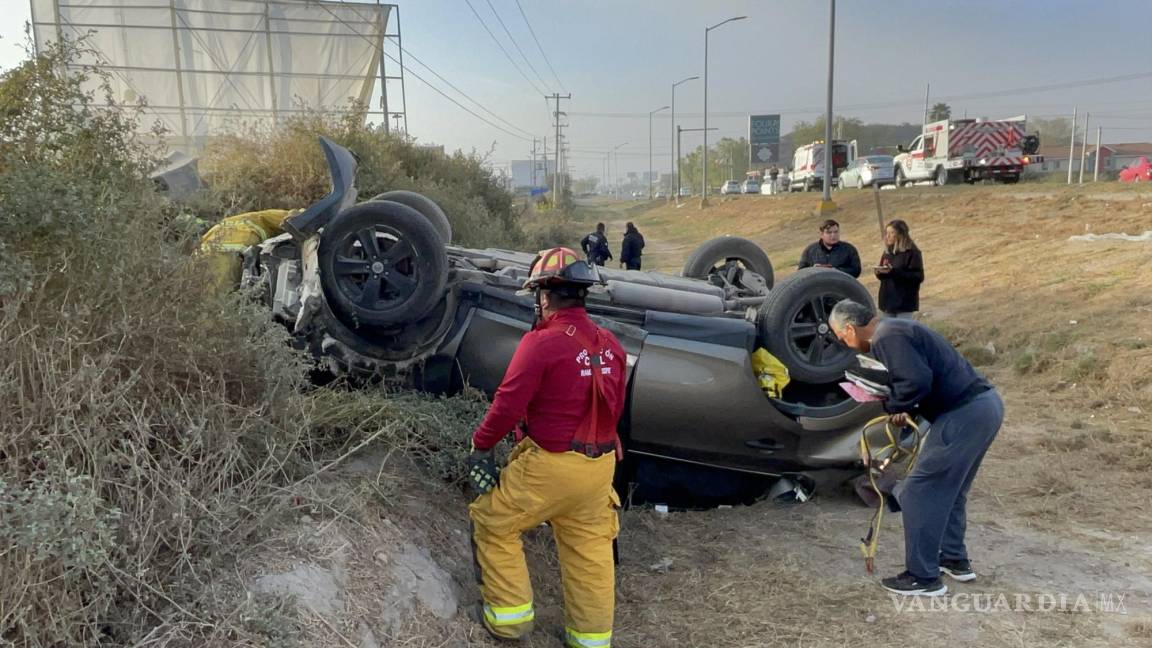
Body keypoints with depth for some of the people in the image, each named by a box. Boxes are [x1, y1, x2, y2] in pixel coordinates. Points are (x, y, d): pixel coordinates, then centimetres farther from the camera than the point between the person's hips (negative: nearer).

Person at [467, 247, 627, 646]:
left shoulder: (542, 342, -19)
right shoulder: (610, 345, 2)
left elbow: (508, 405, -16)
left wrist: (481, 445, -1)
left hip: (550, 465, -6)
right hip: (600, 465, 7)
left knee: (493, 524, 15)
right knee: (590, 548, 19)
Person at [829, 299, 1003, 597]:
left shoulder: (886, 338, -13)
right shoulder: (898, 328, 19)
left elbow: (917, 381, -25)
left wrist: (895, 407, -8)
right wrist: (903, 409, 10)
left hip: (964, 414, -11)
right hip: (988, 404, 11)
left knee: (919, 494, -2)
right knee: (950, 490, 24)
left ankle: (924, 578, 6)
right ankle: (955, 560, 36)